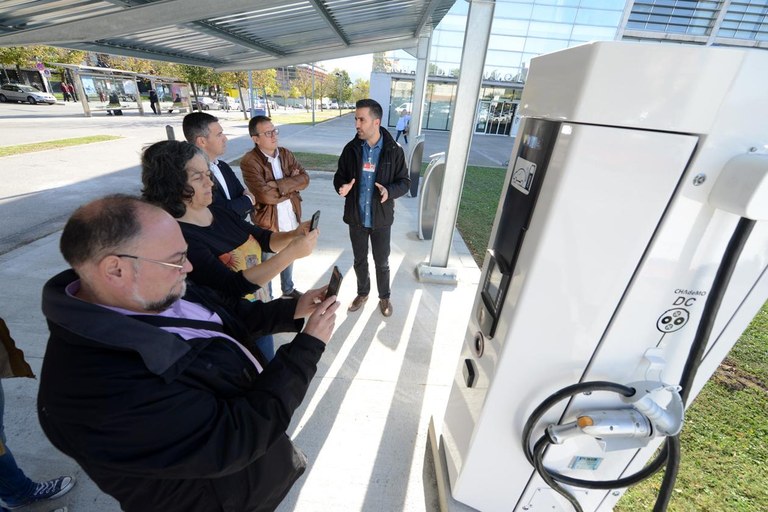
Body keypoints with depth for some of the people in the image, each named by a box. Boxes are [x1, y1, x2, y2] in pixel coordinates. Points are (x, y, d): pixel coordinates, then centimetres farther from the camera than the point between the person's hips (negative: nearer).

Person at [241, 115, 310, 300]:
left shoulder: (286, 154, 3)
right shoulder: (249, 162, -17)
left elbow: (304, 178, -9)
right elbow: (265, 195, -27)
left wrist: (278, 184, -22)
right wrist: (292, 185, -14)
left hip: (291, 218, 6)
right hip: (268, 221, -5)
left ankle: (288, 289, 48)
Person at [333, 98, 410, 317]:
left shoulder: (394, 151, -9)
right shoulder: (351, 149, -4)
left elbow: (405, 181, -4)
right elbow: (339, 176, 5)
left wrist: (389, 191, -25)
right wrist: (342, 187, -20)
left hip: (381, 219, -2)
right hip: (356, 217, 2)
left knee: (382, 263, 14)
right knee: (360, 261, 19)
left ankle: (384, 297, 38)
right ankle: (362, 293, 43)